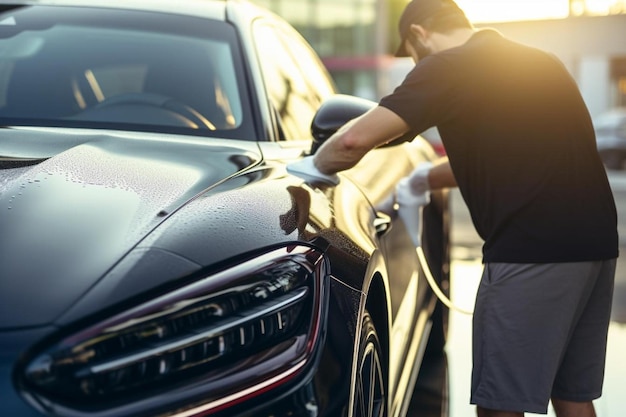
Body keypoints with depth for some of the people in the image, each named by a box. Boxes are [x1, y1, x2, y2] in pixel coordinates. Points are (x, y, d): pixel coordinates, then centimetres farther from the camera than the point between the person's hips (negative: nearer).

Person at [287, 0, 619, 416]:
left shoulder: (449, 66, -6)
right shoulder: (542, 62, 20)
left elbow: (356, 140, -15)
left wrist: (317, 164, 6)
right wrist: (424, 179, 37)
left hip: (530, 252, -9)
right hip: (596, 245, 9)